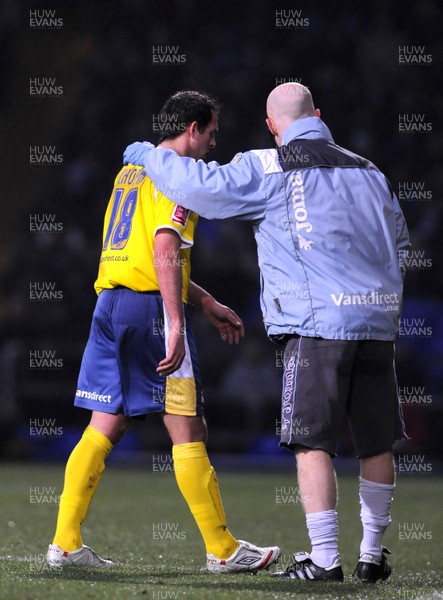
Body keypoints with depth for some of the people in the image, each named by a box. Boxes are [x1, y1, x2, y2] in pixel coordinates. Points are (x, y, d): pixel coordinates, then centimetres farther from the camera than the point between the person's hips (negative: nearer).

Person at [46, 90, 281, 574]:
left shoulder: (132, 170, 22)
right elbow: (166, 251, -19)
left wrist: (207, 304, 29)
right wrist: (176, 324, -24)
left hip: (110, 302, 9)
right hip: (150, 306, -9)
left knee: (104, 428, 8)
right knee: (188, 433, -5)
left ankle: (65, 543, 3)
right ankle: (222, 550, -1)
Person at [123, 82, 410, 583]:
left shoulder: (268, 169, -1)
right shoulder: (368, 171, 17)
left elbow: (208, 187, -8)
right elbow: (398, 240, 26)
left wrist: (149, 156, 8)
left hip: (317, 324, -5)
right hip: (377, 321, 6)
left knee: (312, 442, -3)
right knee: (376, 443, 10)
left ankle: (325, 557, -6)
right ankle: (372, 554, 16)